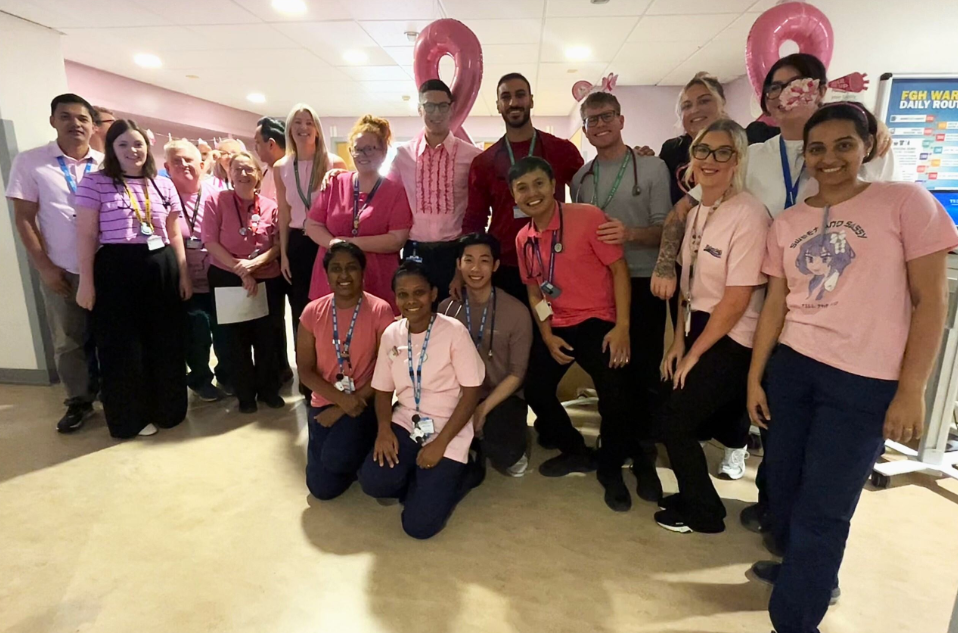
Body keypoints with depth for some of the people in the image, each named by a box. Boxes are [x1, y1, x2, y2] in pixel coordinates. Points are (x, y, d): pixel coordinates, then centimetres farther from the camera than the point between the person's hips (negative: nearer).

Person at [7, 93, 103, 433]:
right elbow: (24, 218, -1)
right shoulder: (29, 161, 0)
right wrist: (44, 267, -7)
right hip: (61, 271, 0)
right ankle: (79, 402, 22)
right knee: (69, 341, 8)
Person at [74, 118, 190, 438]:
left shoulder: (164, 185, 11)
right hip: (116, 271, -3)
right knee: (123, 348, 5)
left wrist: (184, 274, 9)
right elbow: (86, 235, -3)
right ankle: (131, 418, 20)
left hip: (162, 270, 4)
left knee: (166, 345, 10)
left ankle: (167, 409, 27)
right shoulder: (94, 183, 0)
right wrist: (86, 281, -7)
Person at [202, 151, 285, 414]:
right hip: (228, 279, -1)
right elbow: (211, 241, -9)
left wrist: (256, 262, -19)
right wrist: (241, 270, -15)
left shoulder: (270, 206, 1)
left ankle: (268, 389, 23)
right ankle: (245, 394, 22)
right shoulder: (216, 200, -4)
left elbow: (278, 245, 0)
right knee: (236, 338, 7)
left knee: (268, 336, 5)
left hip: (267, 279, 2)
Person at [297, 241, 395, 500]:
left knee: (337, 458, -27)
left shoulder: (380, 311, -11)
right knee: (322, 488, -2)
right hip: (324, 402, 3)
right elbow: (305, 370, -2)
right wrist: (342, 400, -16)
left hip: (364, 404, -3)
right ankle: (350, 459, 31)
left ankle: (362, 455, 9)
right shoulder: (312, 312, -2)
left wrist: (351, 403, -14)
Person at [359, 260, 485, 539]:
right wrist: (384, 429, -10)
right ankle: (424, 481, 9)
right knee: (374, 482, -22)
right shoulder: (391, 334, 1)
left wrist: (440, 443, -18)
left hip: (447, 431, -4)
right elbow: (383, 390, 9)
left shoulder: (454, 331, -14)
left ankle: (460, 473, 14)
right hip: (405, 423, 5)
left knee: (419, 524, -12)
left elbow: (471, 393, -12)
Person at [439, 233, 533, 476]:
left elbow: (517, 374, -9)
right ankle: (474, 447, 9)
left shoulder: (517, 312, -11)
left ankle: (512, 449, 11)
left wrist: (483, 410, -18)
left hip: (501, 398, -2)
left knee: (503, 452, -29)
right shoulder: (446, 308, -2)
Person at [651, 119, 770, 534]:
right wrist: (678, 343, 3)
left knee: (673, 421, 0)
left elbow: (737, 300, -20)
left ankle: (702, 512, 22)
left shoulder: (748, 216, -19)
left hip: (730, 342, -7)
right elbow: (689, 285, 8)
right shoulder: (697, 213, 6)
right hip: (698, 331, 7)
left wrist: (694, 354, -12)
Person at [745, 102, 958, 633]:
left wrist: (911, 391, -10)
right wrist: (754, 378, 6)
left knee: (821, 509, 1)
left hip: (866, 381, -4)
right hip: (791, 368, 4)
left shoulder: (906, 202, -3)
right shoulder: (787, 223, 8)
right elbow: (775, 304, 9)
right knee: (784, 487, 13)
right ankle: (807, 574, 41)